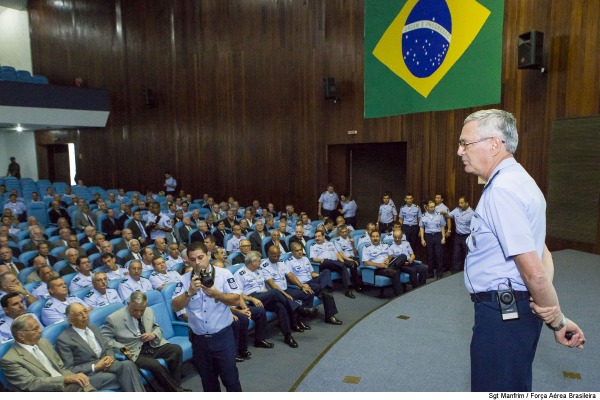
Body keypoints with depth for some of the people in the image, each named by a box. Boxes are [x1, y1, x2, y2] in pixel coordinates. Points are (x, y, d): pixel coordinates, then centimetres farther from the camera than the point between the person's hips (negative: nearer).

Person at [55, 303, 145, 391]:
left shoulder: (94, 328, 15)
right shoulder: (63, 339, -5)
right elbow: (69, 370, -8)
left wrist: (110, 356, -5)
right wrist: (95, 367, -15)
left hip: (106, 364, 5)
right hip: (88, 374, -5)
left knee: (127, 364, -28)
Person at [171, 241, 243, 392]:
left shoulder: (224, 274, -8)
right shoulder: (185, 279, -2)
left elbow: (237, 300, -12)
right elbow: (175, 307, -7)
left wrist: (216, 294, -27)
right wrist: (190, 292, -23)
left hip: (223, 336, -3)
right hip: (199, 338, 3)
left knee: (230, 377, 6)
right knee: (207, 380, 19)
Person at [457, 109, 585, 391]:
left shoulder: (501, 190, -23)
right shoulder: (518, 180, 11)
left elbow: (535, 273, -25)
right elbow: (543, 254, 11)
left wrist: (557, 322, -10)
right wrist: (555, 317, 2)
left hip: (501, 315, -10)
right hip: (512, 309, 10)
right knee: (515, 388, 26)